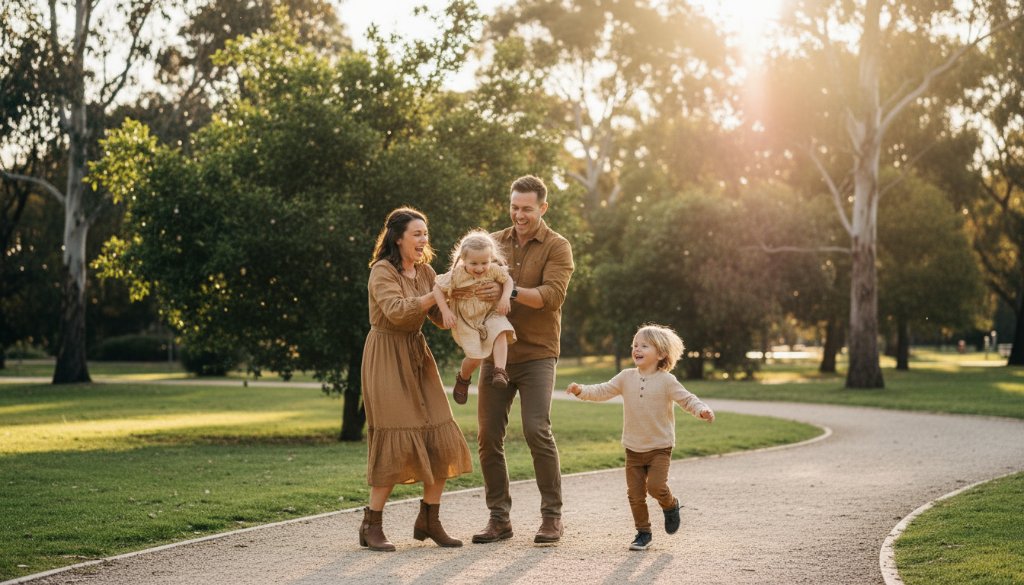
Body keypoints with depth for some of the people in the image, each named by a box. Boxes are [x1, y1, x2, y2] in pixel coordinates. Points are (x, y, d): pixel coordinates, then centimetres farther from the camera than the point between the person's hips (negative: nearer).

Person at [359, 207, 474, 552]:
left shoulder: (425, 272, 10)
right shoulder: (382, 271, -11)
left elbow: (443, 318, 8)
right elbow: (397, 311, -26)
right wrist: (438, 293, -23)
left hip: (417, 356, 7)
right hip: (386, 357, -7)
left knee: (441, 440, 0)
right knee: (395, 439, -11)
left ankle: (428, 520, 12)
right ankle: (371, 526, 0)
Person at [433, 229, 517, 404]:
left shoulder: (494, 270, -15)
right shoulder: (456, 275, -21)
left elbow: (507, 280, 1)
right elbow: (438, 288, -11)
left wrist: (505, 297, -18)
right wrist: (445, 311, -19)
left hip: (491, 314, 2)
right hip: (466, 320, -2)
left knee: (500, 333, -30)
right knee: (474, 358, -7)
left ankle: (499, 371, -29)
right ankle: (463, 379, 24)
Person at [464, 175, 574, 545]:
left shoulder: (557, 247, -1)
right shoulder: (494, 243, 13)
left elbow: (552, 294, -14)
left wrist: (509, 292, -30)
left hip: (536, 354, -4)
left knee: (537, 430, -13)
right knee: (488, 435, 0)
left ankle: (552, 516, 0)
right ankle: (499, 518, 9)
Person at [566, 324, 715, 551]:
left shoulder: (666, 381, -8)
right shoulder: (626, 377, 2)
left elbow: (686, 399, -9)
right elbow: (603, 391, 2)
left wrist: (702, 410, -29)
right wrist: (581, 391, -13)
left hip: (659, 447, -4)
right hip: (633, 448, 4)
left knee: (656, 486, -16)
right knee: (635, 493, 3)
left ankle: (670, 505, 17)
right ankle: (643, 532, 17)